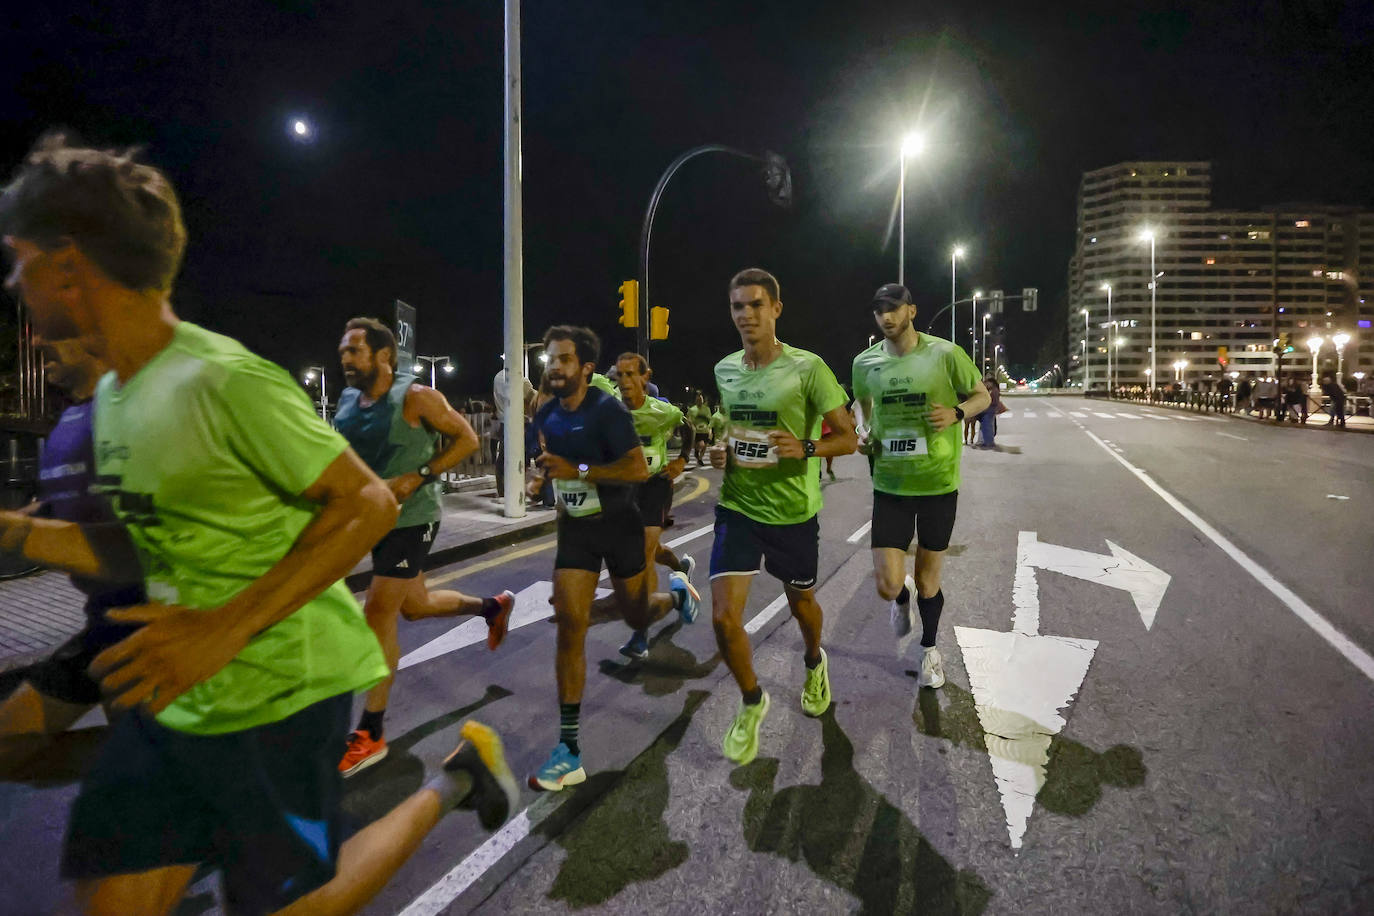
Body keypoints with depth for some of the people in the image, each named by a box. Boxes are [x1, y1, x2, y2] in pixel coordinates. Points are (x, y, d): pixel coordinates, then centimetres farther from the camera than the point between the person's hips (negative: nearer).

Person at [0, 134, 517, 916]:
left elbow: (369, 505, -20)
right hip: (174, 694, 8)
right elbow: (154, 544, 15)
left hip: (279, 692, -8)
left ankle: (454, 779, 24)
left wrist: (227, 627, -25)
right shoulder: (114, 394, 8)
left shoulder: (224, 381, -20)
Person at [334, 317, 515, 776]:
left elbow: (467, 439, -13)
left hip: (411, 519, -8)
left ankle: (370, 736, 4)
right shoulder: (347, 401, 5)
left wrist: (418, 477, -21)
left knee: (378, 614, -9)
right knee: (415, 605, 18)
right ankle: (493, 606, 46)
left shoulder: (415, 398, -16)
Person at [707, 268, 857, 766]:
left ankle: (814, 662, 56)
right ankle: (752, 703, 20)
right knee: (724, 617, -9)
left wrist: (805, 448, -27)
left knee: (801, 602, 20)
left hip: (793, 511, -2)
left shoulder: (807, 368, -12)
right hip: (738, 507, 3)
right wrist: (721, 450, -1)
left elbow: (847, 438, -8)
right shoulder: (724, 370, 3)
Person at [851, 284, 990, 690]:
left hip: (938, 482, -1)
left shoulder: (945, 354, -8)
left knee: (928, 580, 11)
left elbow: (983, 396, 4)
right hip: (890, 485, 2)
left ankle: (929, 648, 39)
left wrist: (956, 413, -16)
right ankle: (903, 598, 35)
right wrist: (866, 436, 0)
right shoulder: (865, 362, 0)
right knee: (887, 585, -5)